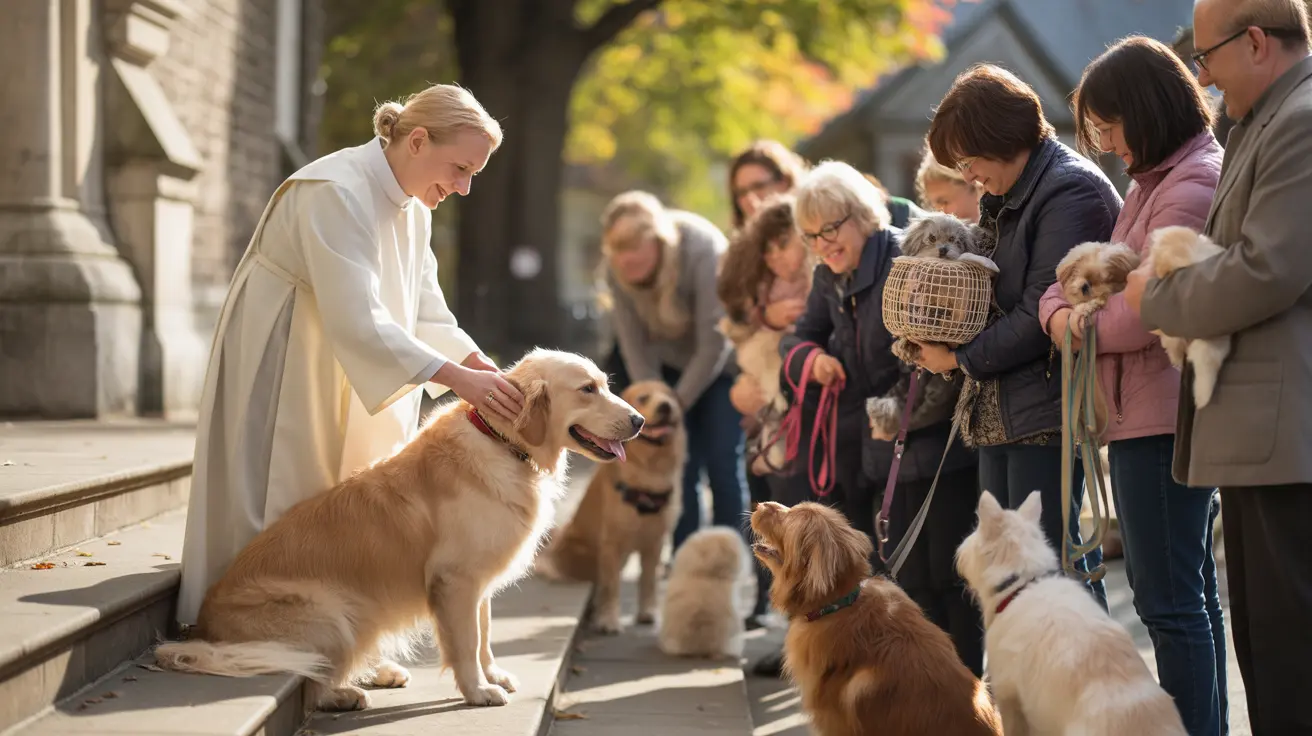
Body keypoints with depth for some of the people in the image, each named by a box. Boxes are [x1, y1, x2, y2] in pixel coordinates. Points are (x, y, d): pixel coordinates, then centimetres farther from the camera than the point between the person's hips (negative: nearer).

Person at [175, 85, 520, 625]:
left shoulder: (413, 205, 1)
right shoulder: (336, 193, -28)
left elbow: (425, 312, 1)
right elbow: (357, 320, -37)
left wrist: (485, 368, -17)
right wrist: (457, 378, -42)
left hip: (340, 368, 9)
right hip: (277, 365, -9)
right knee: (280, 500, -4)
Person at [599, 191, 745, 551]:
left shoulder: (703, 249, -32)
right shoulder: (616, 269, -19)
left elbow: (713, 342, -27)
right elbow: (634, 346, -11)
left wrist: (677, 403, -22)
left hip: (721, 362, -3)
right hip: (671, 364, 3)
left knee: (723, 464, -9)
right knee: (680, 469, -5)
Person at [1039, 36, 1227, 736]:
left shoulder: (1193, 185, -15)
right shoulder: (1156, 180, 17)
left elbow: (1140, 315, -19)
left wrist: (1077, 325, -2)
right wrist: (1060, 306, -5)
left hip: (1162, 416, -11)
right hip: (1146, 413, 11)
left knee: (1168, 599, -8)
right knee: (1188, 588, 16)